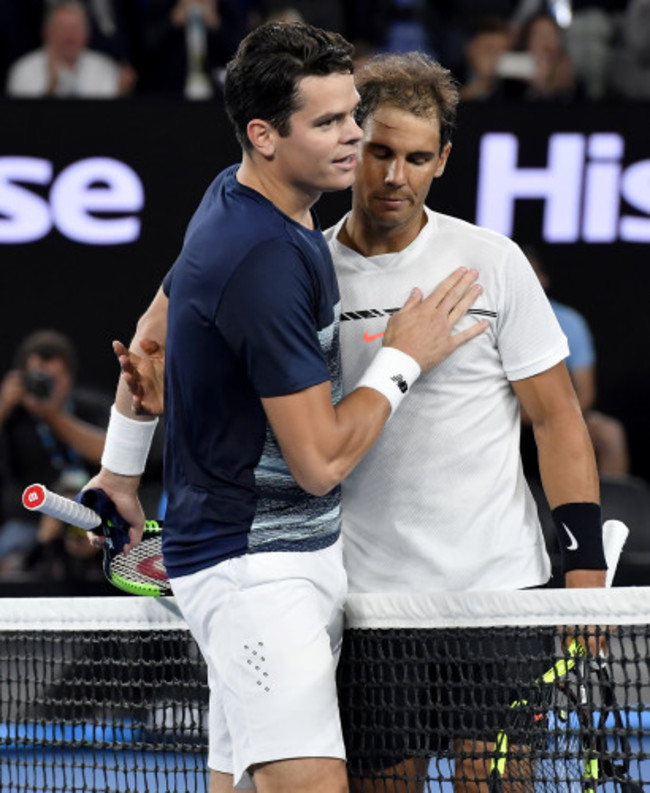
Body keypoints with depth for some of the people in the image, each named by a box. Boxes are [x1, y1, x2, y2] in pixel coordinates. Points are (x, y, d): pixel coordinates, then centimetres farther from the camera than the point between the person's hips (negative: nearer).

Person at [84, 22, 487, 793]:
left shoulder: (235, 201, 8)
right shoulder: (267, 259, -23)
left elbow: (154, 331, 25)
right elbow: (320, 460, -20)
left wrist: (121, 469, 36)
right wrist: (403, 360, -7)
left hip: (298, 556, 10)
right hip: (253, 563, -10)